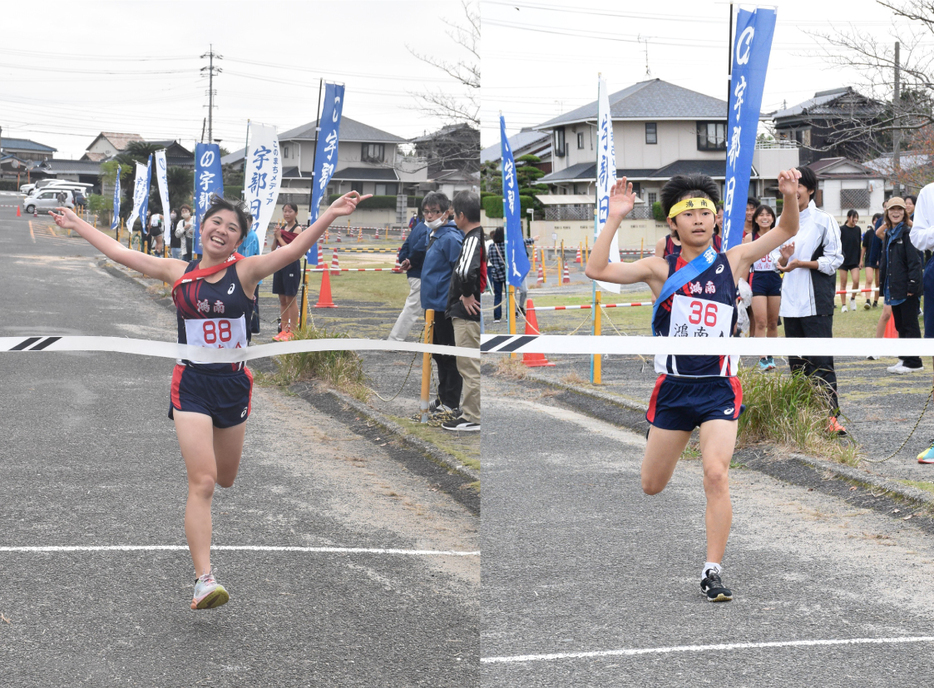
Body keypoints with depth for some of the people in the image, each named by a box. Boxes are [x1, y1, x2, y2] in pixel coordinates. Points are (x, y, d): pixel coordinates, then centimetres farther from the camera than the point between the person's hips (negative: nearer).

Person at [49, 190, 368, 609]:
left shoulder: (245, 271, -3)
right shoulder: (178, 273, 2)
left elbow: (294, 250, -16)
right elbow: (119, 253, 10)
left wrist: (332, 214, -29)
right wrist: (75, 224, 15)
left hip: (234, 382, 1)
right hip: (191, 383, -1)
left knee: (225, 479, 18)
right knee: (202, 482, -12)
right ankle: (204, 579, -15)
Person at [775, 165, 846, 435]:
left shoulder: (824, 221, -3)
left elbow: (834, 260, -6)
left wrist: (801, 263, -15)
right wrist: (784, 258, -6)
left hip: (817, 303, -6)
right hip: (790, 303, 6)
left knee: (821, 362, -10)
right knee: (796, 362, 8)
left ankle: (830, 415, -10)